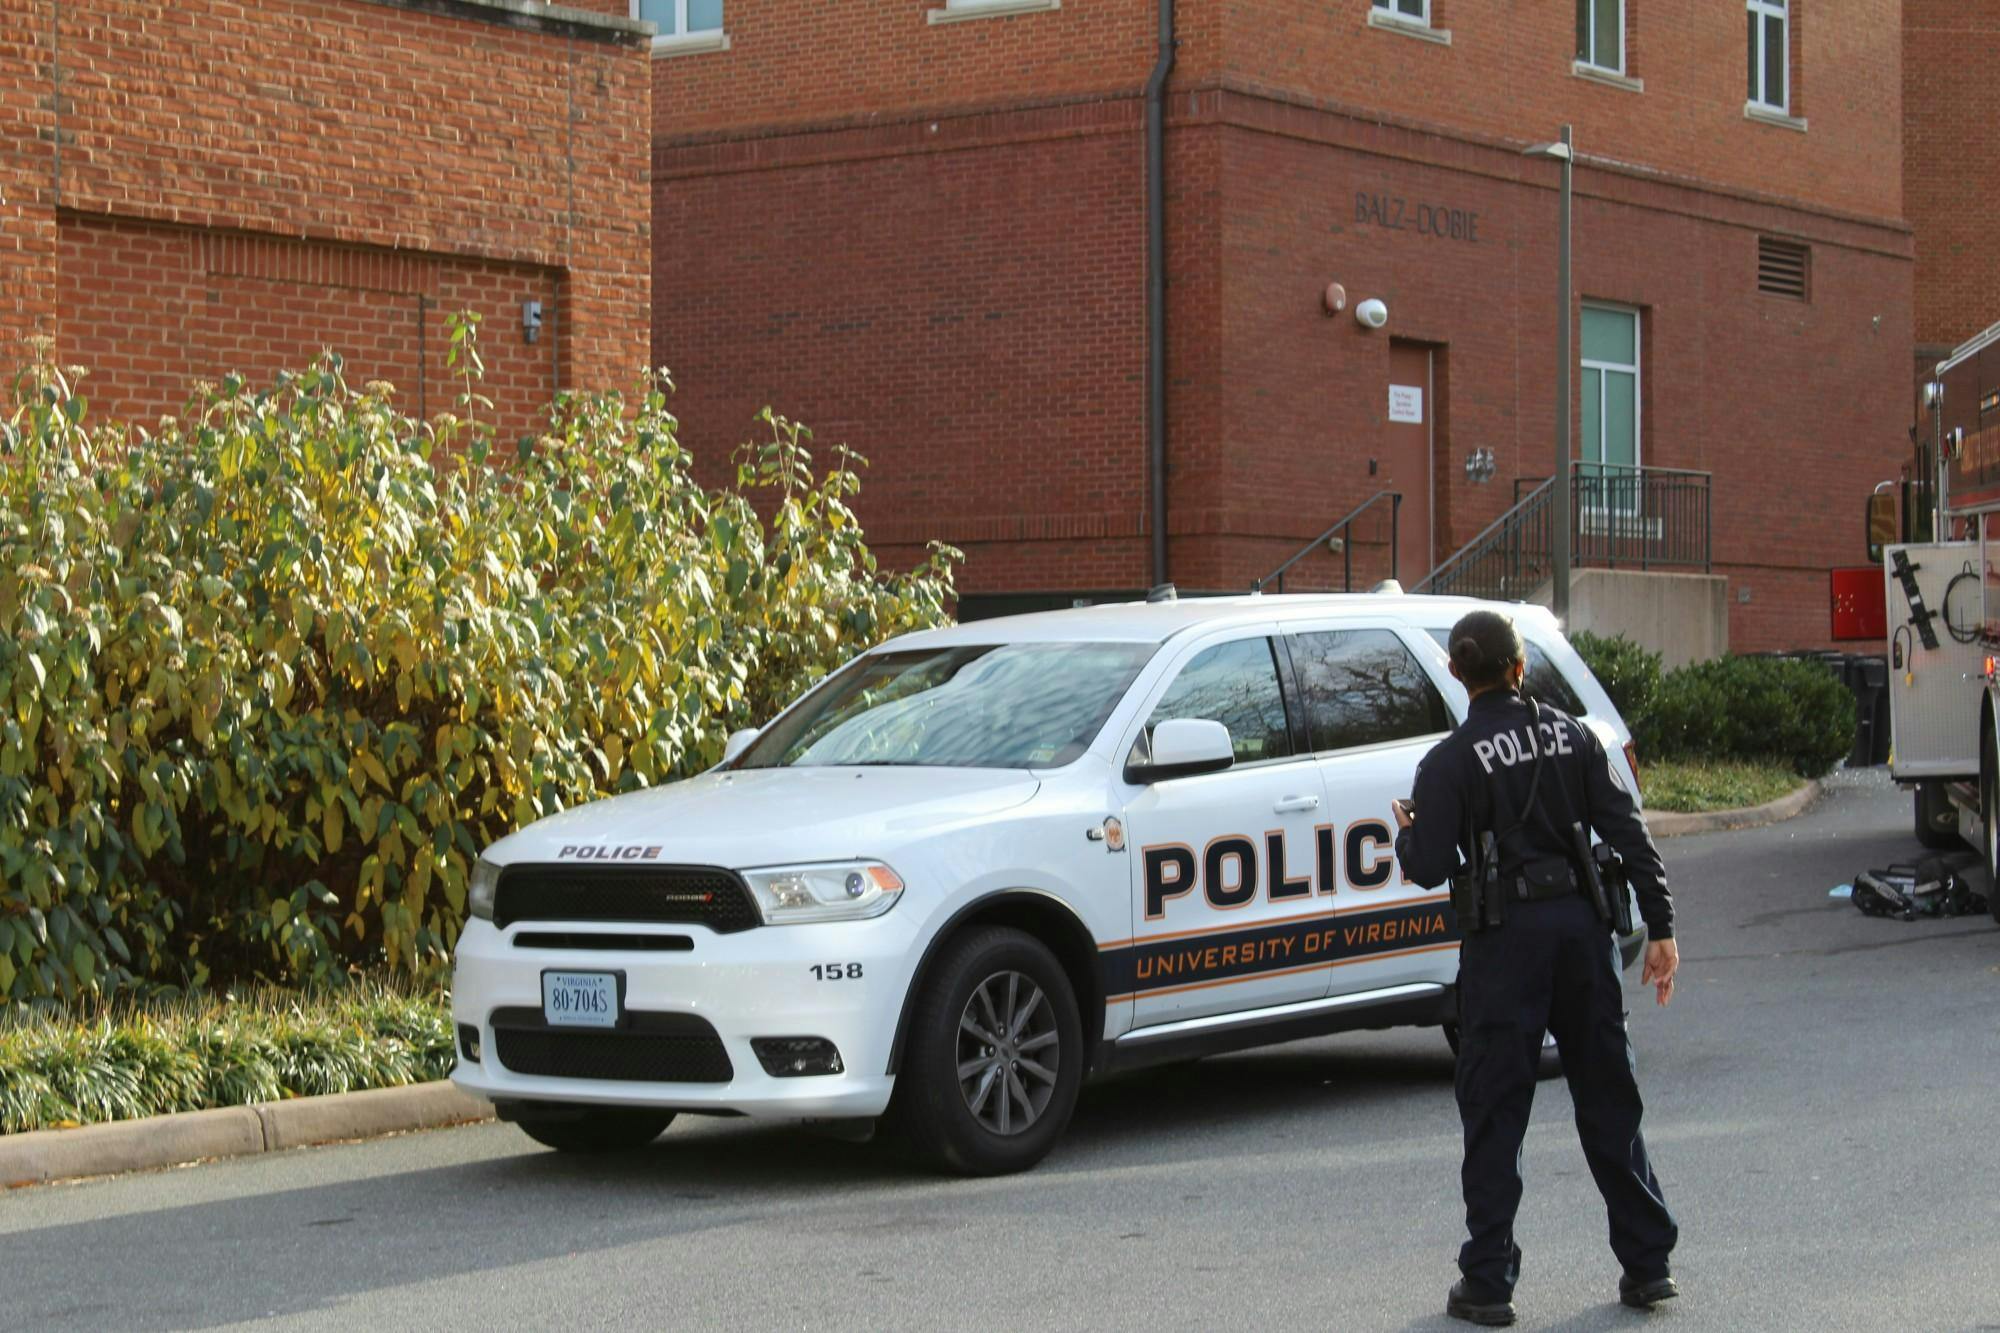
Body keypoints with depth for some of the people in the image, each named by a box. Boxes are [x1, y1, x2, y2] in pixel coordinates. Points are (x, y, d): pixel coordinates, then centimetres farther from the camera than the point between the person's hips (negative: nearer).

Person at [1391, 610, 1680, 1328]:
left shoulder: (1452, 761, -7)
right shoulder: (1572, 736, 5)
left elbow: (1430, 867, -11)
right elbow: (1628, 833, 2)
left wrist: (1405, 834, 11)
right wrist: (1660, 928, 4)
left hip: (1505, 938, -4)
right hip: (1582, 924, 4)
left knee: (1494, 1110, 2)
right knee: (1608, 1098, 12)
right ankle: (1647, 1265, 17)